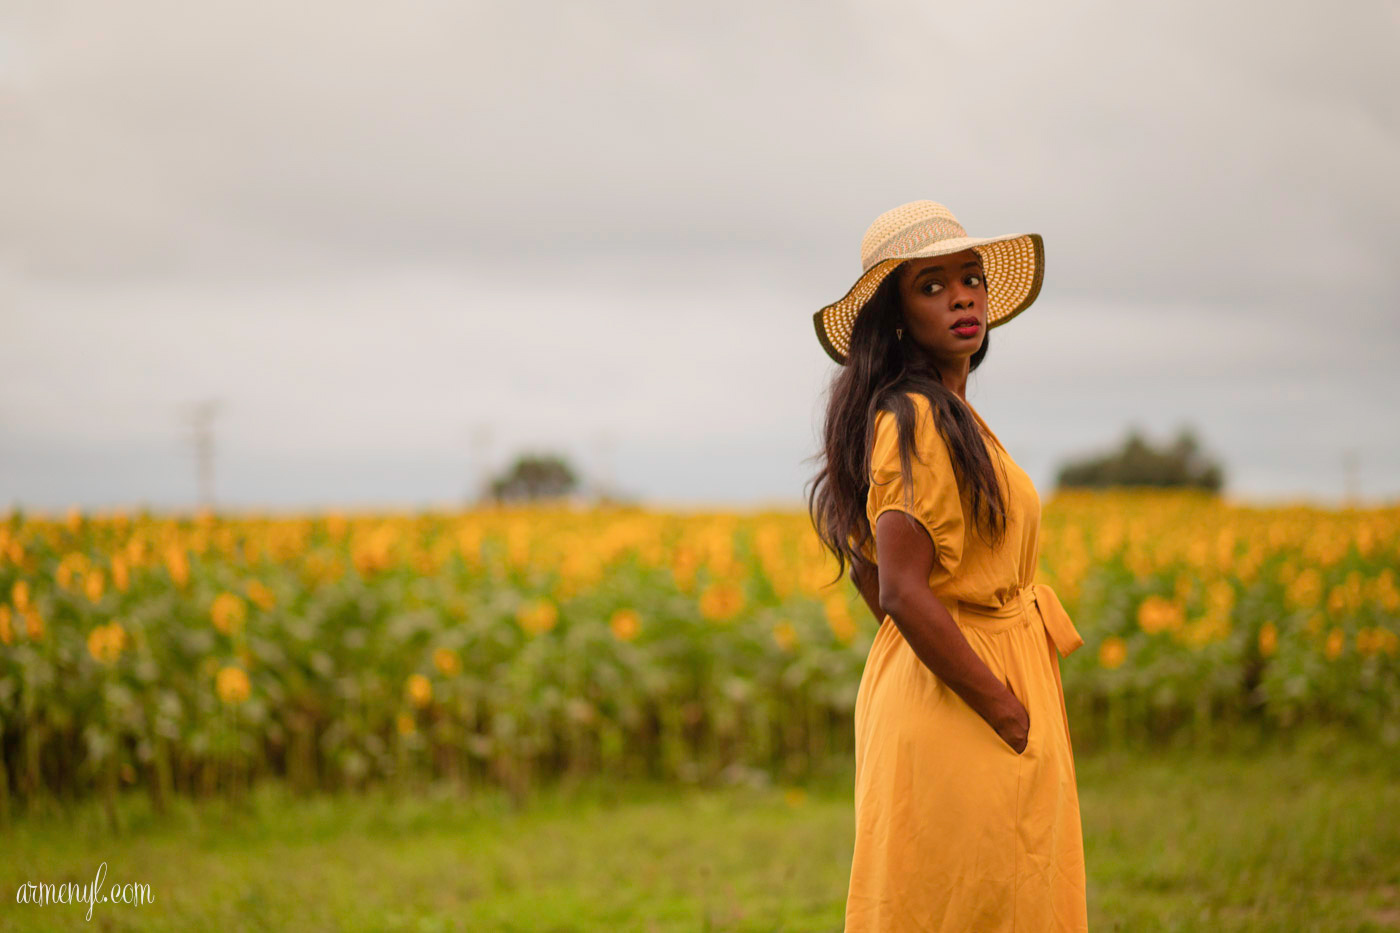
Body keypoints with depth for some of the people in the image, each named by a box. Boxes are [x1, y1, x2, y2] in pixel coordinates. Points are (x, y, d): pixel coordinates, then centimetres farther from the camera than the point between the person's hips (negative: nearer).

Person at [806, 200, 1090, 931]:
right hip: (960, 713, -10)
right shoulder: (918, 421, -16)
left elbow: (870, 575, 20)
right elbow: (904, 593, -24)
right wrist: (1010, 713, -20)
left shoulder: (948, 417, 13)